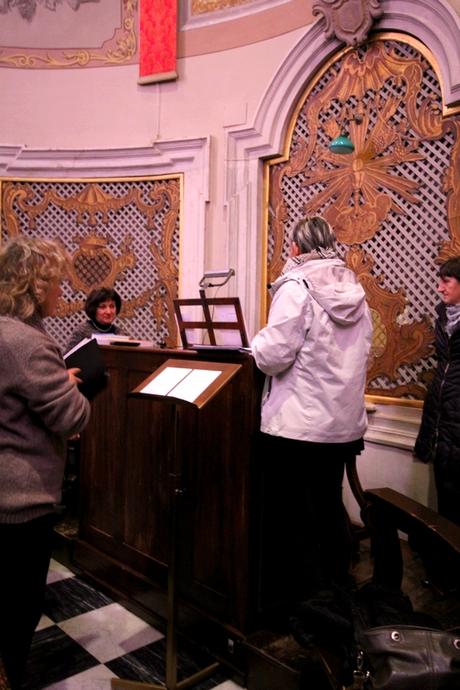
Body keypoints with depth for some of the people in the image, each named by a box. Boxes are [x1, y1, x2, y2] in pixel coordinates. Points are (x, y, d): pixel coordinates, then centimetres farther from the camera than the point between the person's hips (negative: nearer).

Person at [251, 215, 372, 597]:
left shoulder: (297, 286, -13)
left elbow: (273, 356, -17)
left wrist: (257, 342, 3)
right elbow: (361, 355, 14)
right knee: (331, 510, 20)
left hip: (297, 426, -7)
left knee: (299, 519, 6)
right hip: (344, 424, 7)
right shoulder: (355, 290, 8)